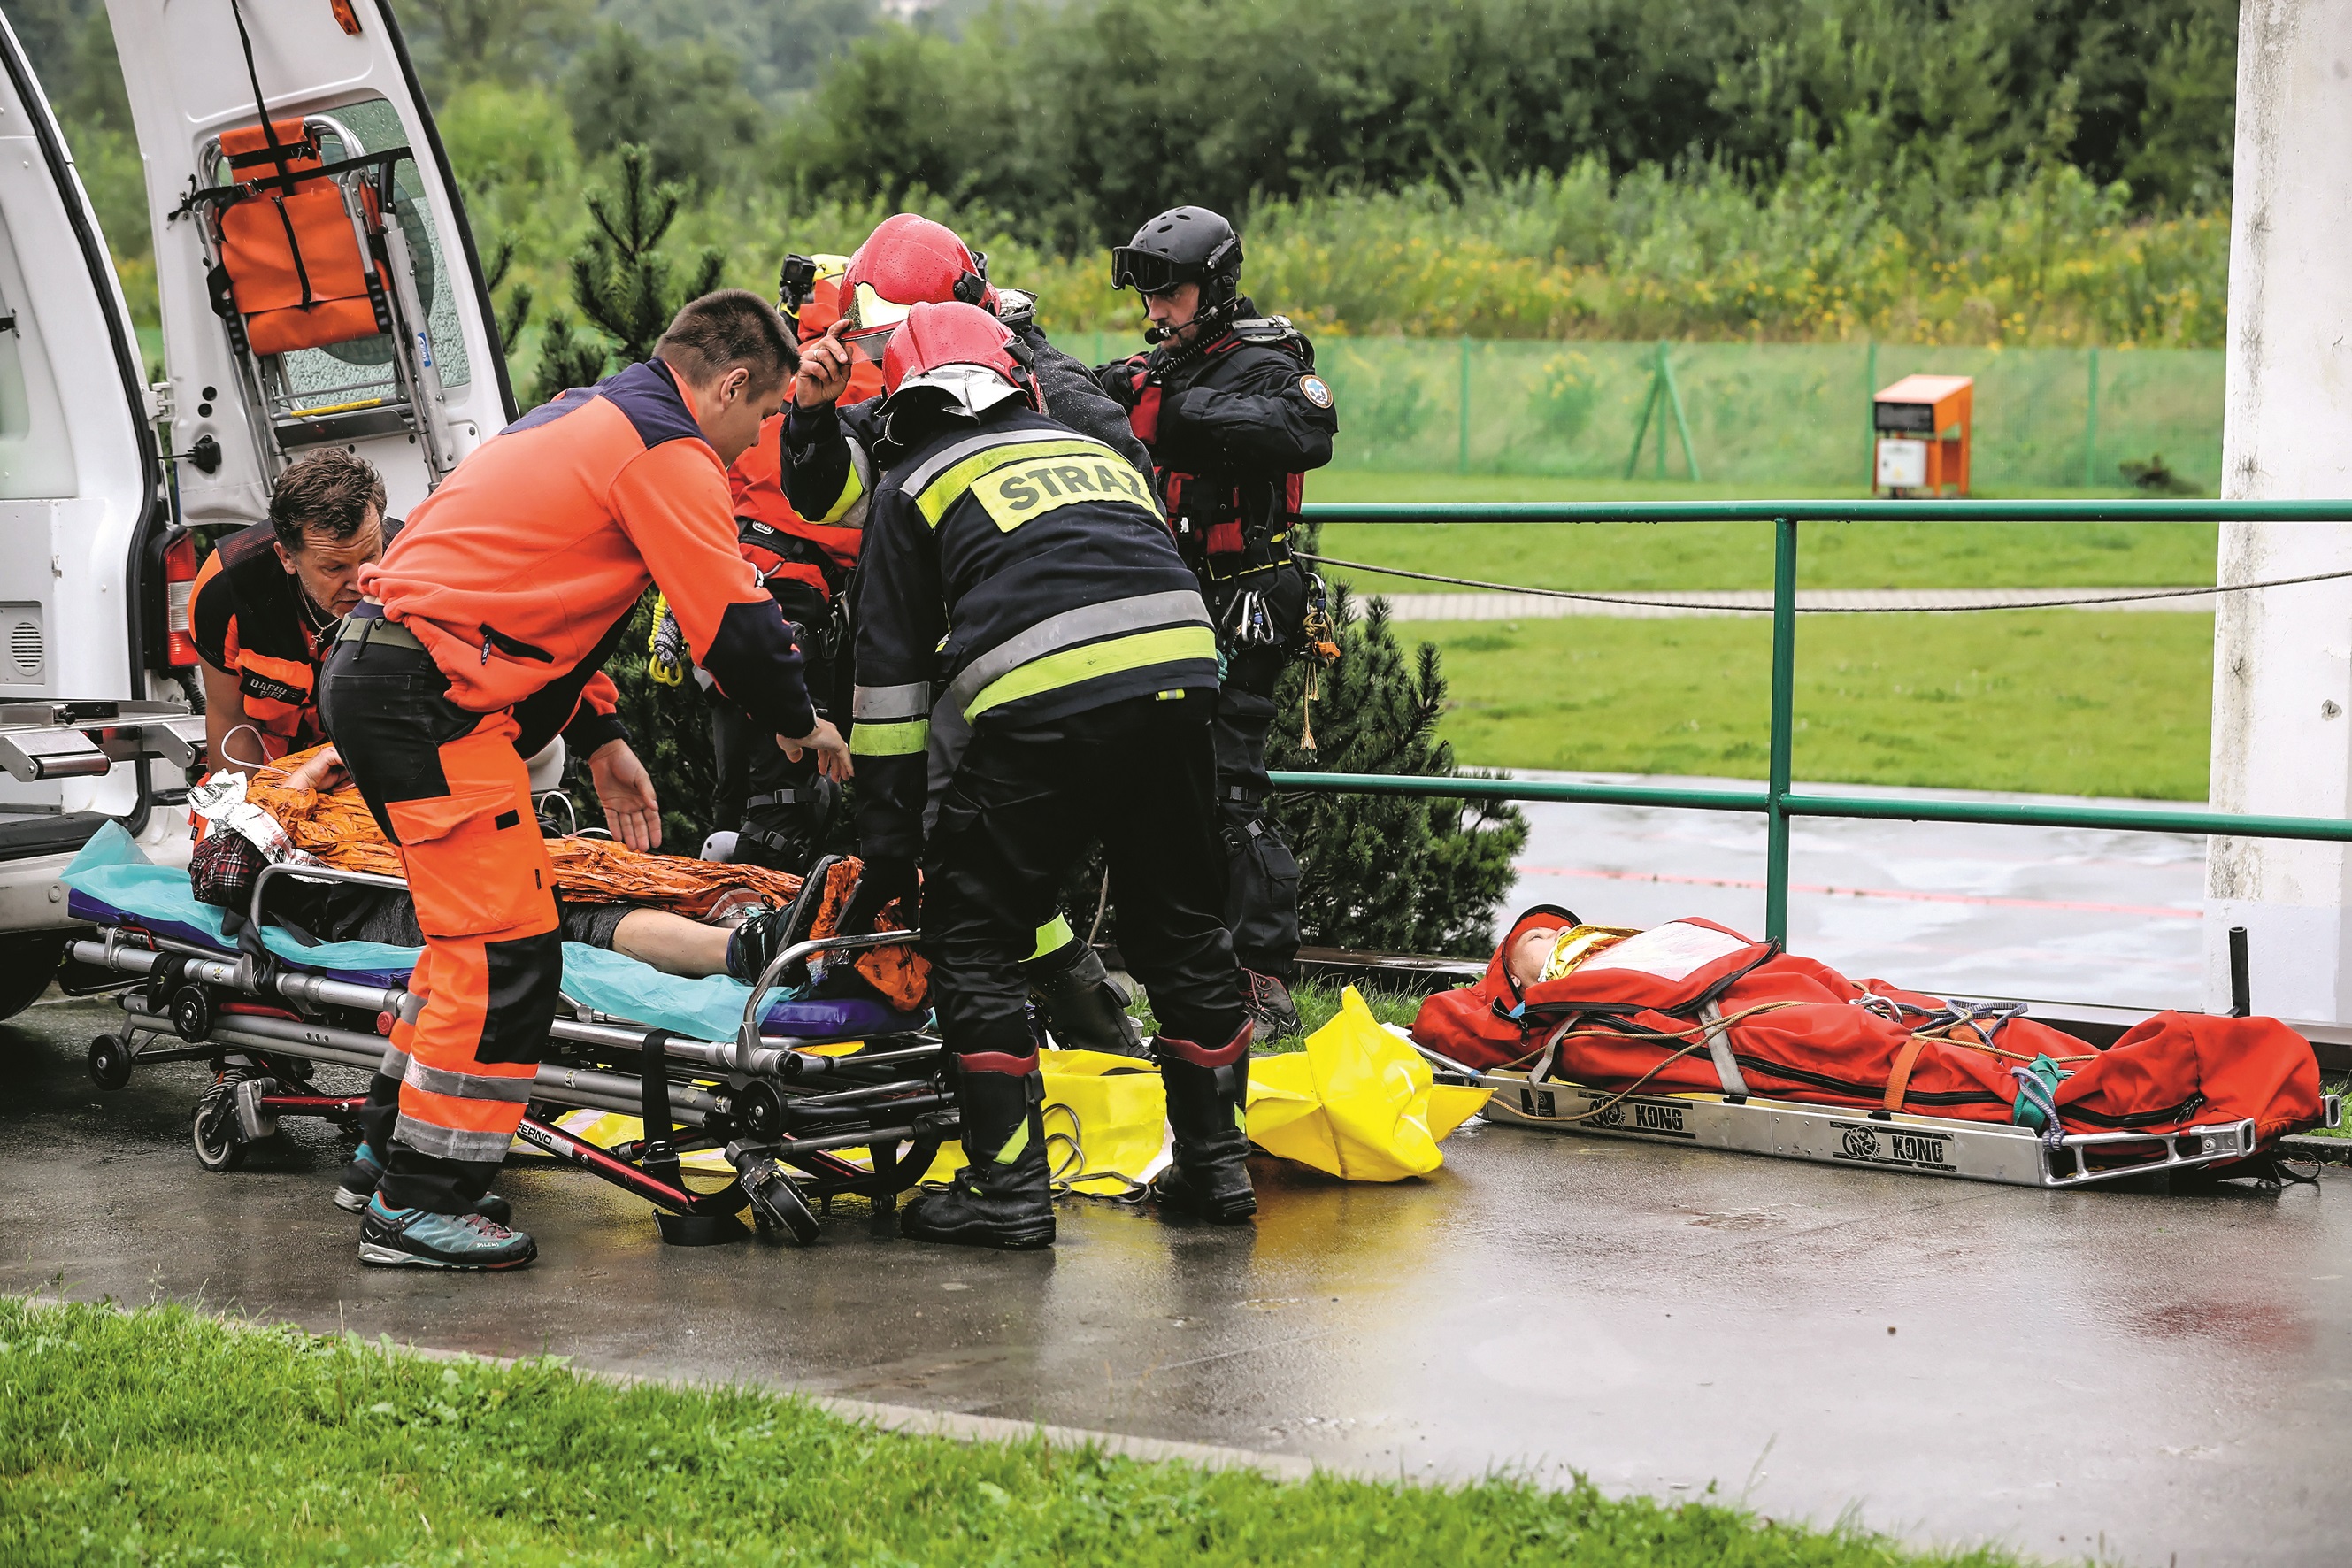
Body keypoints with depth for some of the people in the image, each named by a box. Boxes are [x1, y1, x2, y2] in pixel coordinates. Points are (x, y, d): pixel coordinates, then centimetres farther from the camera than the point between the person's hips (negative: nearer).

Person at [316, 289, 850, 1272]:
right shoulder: (670, 453, -8)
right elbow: (735, 624, -11)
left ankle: (397, 1145, 30)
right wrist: (800, 722, 7)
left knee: (481, 922, 22)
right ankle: (417, 1207, -7)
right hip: (431, 696, -10)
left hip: (374, 670, 10)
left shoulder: (587, 418, 23)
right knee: (507, 946, -9)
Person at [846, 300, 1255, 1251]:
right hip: (1181, 680, 5)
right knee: (1180, 928, 20)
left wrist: (888, 847, 15)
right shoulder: (1095, 451, 31)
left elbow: (891, 675, 14)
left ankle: (1011, 1187, 5)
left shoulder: (914, 486, 18)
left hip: (1037, 708, -5)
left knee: (974, 941, 8)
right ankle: (1217, 1162, 26)